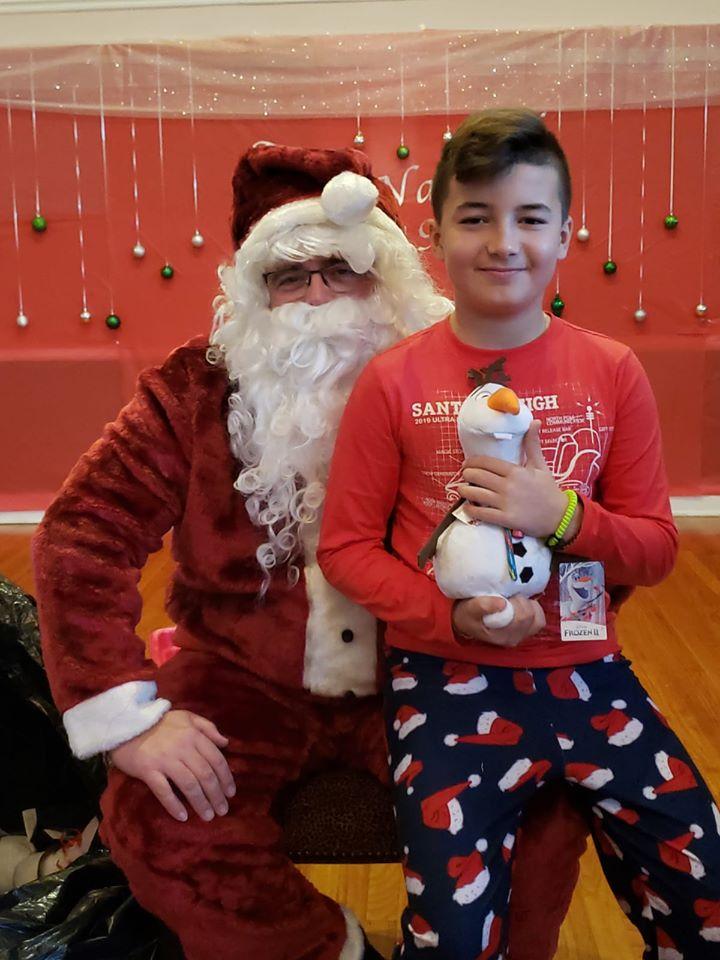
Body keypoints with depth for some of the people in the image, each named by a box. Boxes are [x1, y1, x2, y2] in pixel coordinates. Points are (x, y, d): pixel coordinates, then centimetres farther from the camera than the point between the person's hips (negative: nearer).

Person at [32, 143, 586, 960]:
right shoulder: (197, 388, -3)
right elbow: (84, 533, -8)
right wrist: (129, 713, -17)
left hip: (415, 680, 0)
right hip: (245, 682, 1)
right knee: (159, 828, -22)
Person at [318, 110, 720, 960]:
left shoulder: (612, 372, 0)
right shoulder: (393, 382, -6)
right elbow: (345, 548, -1)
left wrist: (562, 514, -17)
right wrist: (449, 615, -17)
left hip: (585, 669, 3)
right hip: (448, 678, -2)